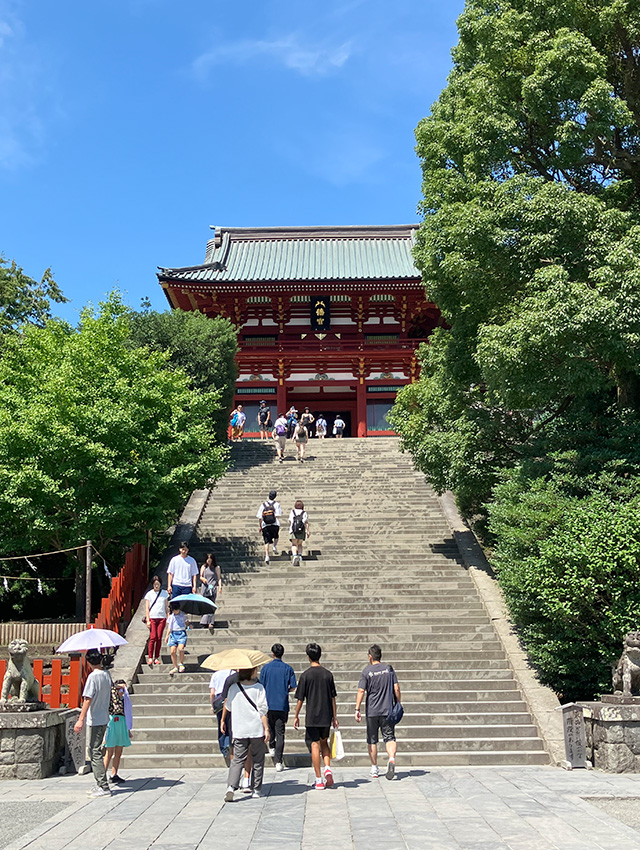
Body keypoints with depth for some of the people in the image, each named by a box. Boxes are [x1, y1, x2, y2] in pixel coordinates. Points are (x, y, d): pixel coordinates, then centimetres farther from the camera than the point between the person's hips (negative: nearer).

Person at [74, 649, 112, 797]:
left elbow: (88, 699, -19)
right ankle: (100, 785, 20)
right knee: (94, 750, 17)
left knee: (95, 752, -4)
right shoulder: (107, 674, 7)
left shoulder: (93, 676, -16)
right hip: (104, 718, 8)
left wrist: (81, 719, -19)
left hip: (95, 720, -8)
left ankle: (104, 787, -5)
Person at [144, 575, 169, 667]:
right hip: (152, 618, -1)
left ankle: (156, 658, 6)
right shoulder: (149, 594, 5)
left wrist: (168, 618, 8)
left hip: (162, 618, 1)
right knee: (153, 637, -9)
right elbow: (147, 608, 4)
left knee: (159, 638, 0)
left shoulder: (164, 593, 9)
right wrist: (147, 620, -3)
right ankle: (150, 658, -5)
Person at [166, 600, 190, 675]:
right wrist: (167, 636, 10)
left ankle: (181, 663, -1)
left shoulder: (182, 615, 6)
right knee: (172, 651, -6)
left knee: (181, 648, -23)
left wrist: (187, 626, -7)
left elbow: (186, 622, 15)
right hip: (173, 634, 2)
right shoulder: (171, 616, 9)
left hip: (182, 633, -2)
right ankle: (175, 667, 10)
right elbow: (169, 627, 14)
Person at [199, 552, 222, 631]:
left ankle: (210, 623, -18)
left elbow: (219, 578, 7)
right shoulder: (204, 567, 13)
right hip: (205, 588, 2)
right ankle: (204, 622, 7)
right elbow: (200, 576, 13)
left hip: (213, 588, -2)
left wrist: (220, 586, -5)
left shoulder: (217, 567, 8)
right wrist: (203, 579, -10)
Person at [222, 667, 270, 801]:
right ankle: (256, 790, 17)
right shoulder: (258, 688, -7)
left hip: (239, 731, 2)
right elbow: (262, 711, -9)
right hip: (257, 730, -2)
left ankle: (231, 786, -13)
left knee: (237, 760, 6)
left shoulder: (233, 688, 1)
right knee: (258, 761, 12)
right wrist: (266, 729, -5)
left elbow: (227, 705, 13)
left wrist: (223, 720, 28)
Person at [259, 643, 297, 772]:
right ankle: (278, 762, -3)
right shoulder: (288, 668, 0)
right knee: (280, 733, 1)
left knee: (270, 727, 27)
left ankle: (272, 747, 18)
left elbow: (261, 687, 0)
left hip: (269, 703, 0)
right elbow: (293, 687, 0)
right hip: (282, 705, 0)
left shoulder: (265, 668, -1)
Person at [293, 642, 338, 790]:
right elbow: (333, 697, 6)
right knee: (324, 743, 20)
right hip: (326, 716, 3)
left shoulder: (306, 675, -8)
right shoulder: (328, 674, 1)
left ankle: (319, 780, 2)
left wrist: (296, 716, 7)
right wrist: (334, 717, 13)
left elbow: (300, 699, -5)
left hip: (312, 717, -3)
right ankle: (327, 768, -1)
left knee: (315, 746, 2)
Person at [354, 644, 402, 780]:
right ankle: (392, 759, -22)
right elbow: (396, 689, 2)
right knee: (389, 737, 4)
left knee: (372, 740, 11)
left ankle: (374, 769, 17)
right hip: (388, 710, 1)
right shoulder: (389, 669, 3)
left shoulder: (366, 671, -5)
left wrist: (357, 709, -8)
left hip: (372, 711, -1)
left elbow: (361, 691, -10)